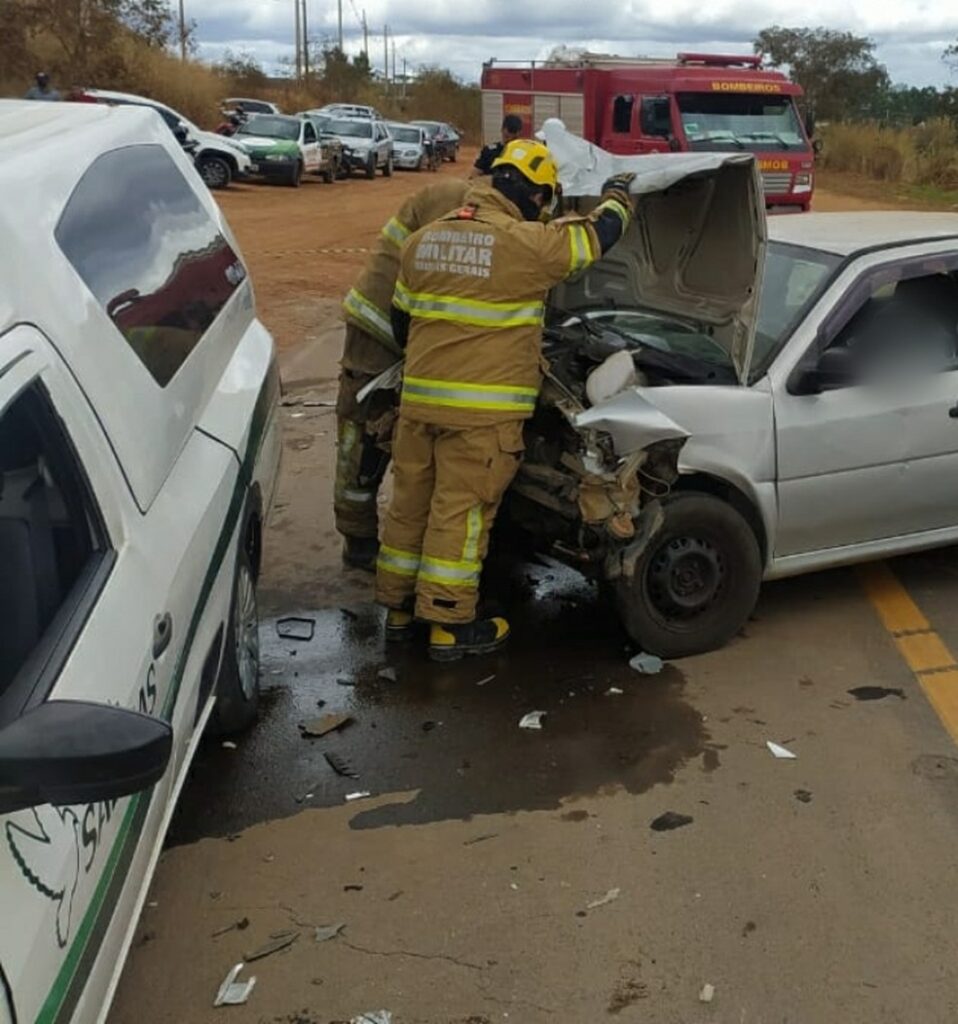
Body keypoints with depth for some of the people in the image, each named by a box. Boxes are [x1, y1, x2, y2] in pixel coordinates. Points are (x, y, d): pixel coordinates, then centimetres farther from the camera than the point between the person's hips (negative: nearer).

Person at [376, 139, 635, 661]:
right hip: (482, 410, -6)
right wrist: (617, 196, 24)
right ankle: (449, 625, 11)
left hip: (419, 400, 7)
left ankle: (399, 607, 28)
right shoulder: (524, 244, -10)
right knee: (460, 511, 1)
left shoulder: (422, 241, 10)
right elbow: (597, 236, 3)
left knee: (411, 501, 15)